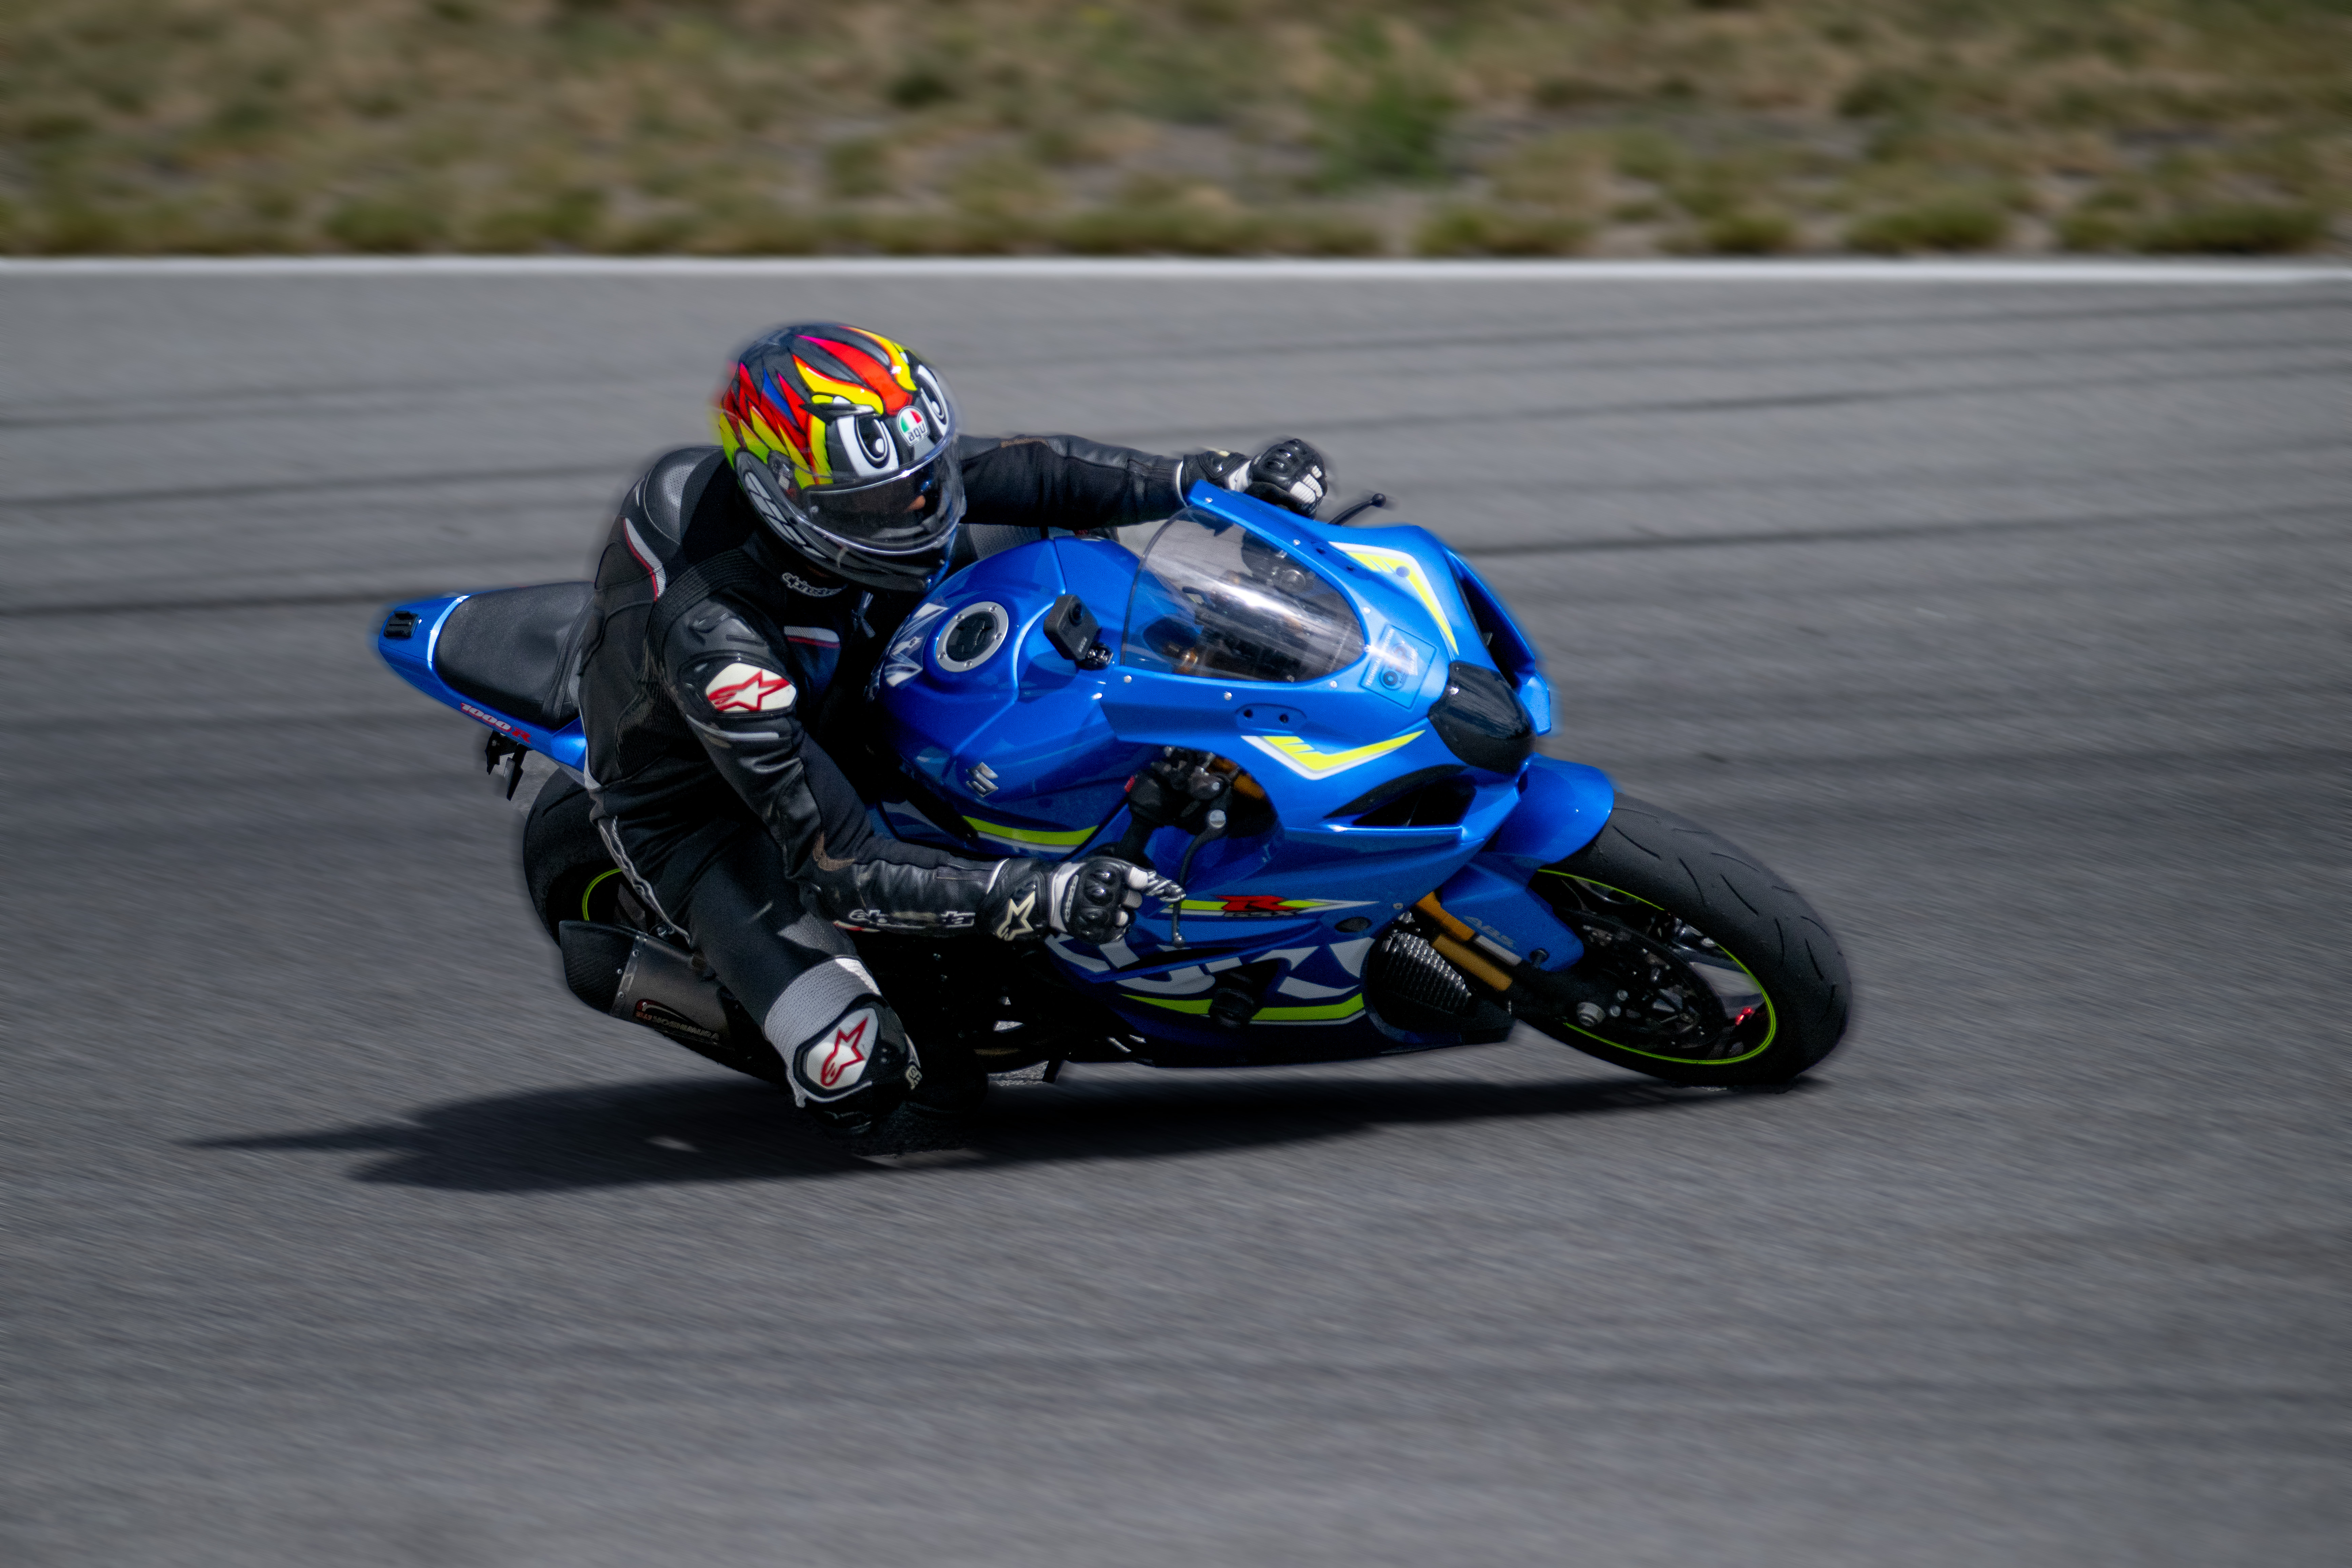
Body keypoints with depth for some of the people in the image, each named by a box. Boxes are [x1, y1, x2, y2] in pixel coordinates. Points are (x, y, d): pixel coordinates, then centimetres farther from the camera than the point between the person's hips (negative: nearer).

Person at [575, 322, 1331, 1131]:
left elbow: (1033, 473, -7)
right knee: (864, 1080, -26)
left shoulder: (871, 473, -24)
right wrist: (1041, 901, -49)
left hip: (837, 723, 7)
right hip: (699, 813, -7)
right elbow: (840, 870, -40)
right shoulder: (709, 637, -42)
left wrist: (1224, 479, -19)